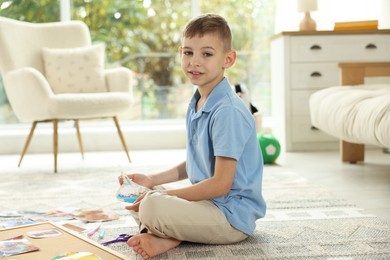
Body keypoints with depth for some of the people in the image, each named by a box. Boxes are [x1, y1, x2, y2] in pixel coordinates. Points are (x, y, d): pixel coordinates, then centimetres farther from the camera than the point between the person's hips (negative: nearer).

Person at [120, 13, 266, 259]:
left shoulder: (228, 111, -21)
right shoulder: (196, 105, 9)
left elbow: (220, 184, -22)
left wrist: (165, 194, -15)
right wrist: (153, 180, 9)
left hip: (232, 213, -10)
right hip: (208, 200, 10)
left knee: (153, 208, -32)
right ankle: (166, 237, -9)